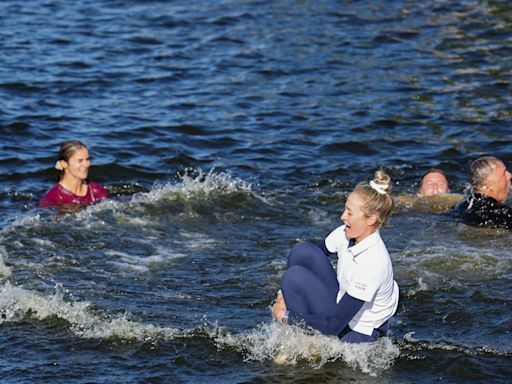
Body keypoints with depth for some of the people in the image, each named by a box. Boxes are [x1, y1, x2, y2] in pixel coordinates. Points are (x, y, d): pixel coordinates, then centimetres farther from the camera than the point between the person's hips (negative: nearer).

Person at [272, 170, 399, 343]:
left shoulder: (373, 263, -32)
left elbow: (335, 325, -30)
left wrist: (287, 316, -19)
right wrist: (286, 292, -4)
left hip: (355, 335, -8)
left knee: (294, 277, -20)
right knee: (303, 251, -7)